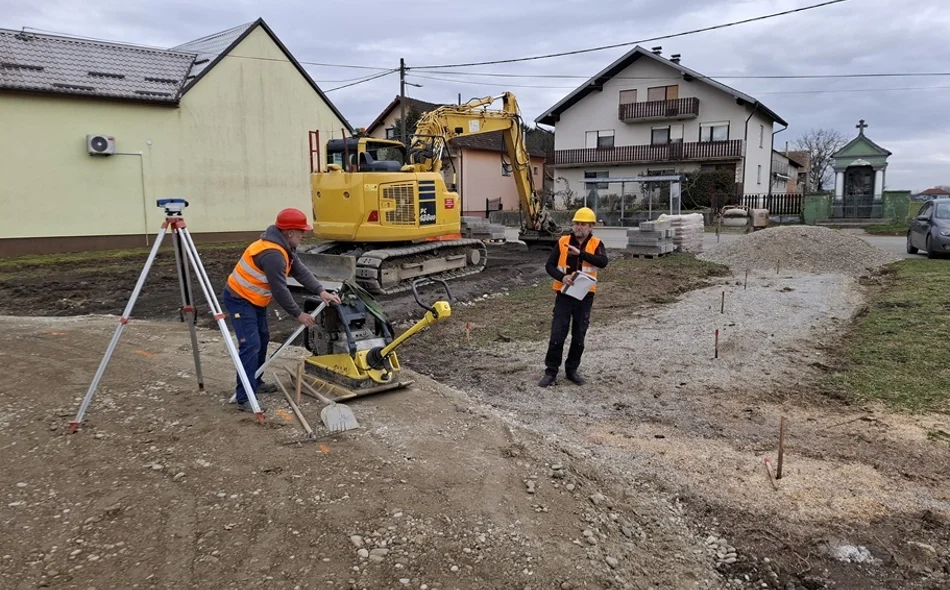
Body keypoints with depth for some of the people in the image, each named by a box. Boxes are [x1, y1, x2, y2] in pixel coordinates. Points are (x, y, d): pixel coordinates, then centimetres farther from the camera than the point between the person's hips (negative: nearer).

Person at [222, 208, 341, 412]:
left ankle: (255, 382, 33)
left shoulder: (285, 247, 3)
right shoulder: (273, 254, -30)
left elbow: (300, 270, 0)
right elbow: (280, 290, -27)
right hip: (239, 299, -11)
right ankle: (244, 398, -15)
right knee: (250, 345, -16)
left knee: (262, 339, 18)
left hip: (254, 300, 11)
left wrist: (321, 291, -13)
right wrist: (298, 314, -17)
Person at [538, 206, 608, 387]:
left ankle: (572, 369, 26)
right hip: (564, 294, 0)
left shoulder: (596, 244, -1)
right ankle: (551, 371, 8)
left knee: (579, 336, 11)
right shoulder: (563, 242, 1)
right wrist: (562, 277, -17)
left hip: (585, 296, 1)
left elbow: (603, 262, -20)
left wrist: (580, 253, -31)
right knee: (557, 335, -2)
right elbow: (549, 265, 2)